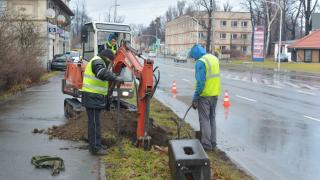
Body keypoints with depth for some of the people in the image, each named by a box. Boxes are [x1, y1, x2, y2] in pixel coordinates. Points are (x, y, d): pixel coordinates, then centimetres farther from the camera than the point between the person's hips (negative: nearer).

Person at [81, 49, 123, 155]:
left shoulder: (97, 62, 23)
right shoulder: (97, 61, -12)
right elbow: (102, 73, -34)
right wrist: (115, 78, -39)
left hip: (94, 98, 11)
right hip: (93, 98, -11)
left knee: (93, 122, 17)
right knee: (94, 123, -6)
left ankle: (93, 146, 26)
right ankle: (95, 148, -1)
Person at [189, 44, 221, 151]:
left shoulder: (200, 62, -16)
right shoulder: (214, 58, 9)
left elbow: (200, 83, -20)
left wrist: (195, 99, -14)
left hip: (205, 95, -8)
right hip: (215, 94, 8)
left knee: (204, 120, 1)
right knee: (212, 119, 16)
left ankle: (206, 144, 5)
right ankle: (212, 143, 23)